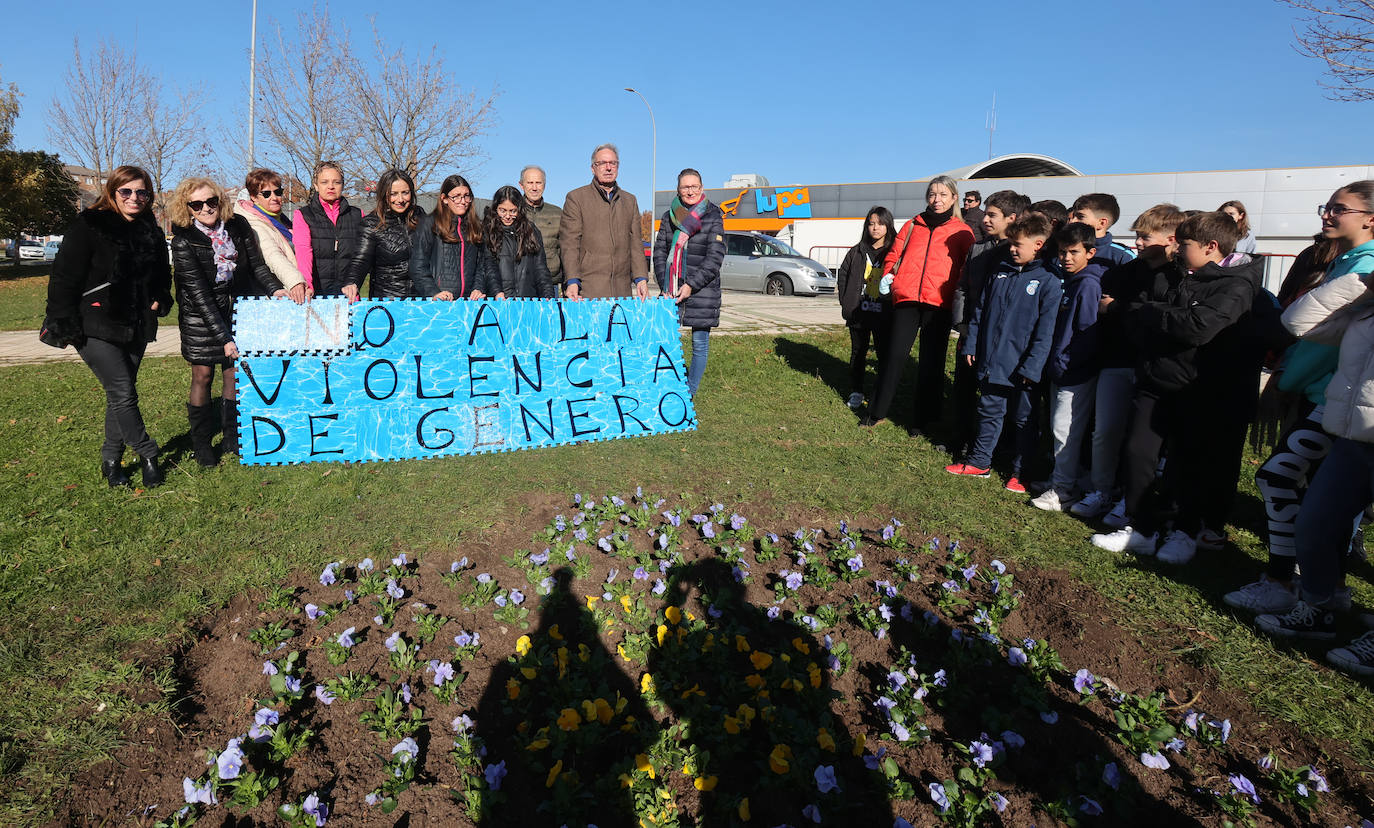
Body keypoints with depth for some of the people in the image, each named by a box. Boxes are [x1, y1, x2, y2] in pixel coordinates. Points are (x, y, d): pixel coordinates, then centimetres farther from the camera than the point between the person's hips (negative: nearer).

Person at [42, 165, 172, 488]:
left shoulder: (152, 232, 10)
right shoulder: (88, 226, -7)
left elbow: (162, 276, 26)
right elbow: (64, 277, -9)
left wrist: (160, 299, 7)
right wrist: (64, 325, -13)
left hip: (136, 328, 6)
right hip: (96, 328, -5)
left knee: (121, 394, 10)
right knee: (123, 393, -12)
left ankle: (111, 460, 20)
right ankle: (148, 456, 0)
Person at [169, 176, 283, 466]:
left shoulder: (238, 226, -6)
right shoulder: (184, 242, -17)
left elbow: (256, 264, 6)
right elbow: (199, 294, -21)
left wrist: (275, 289, -13)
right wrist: (224, 337, -27)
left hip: (235, 309, 3)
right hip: (200, 315, -3)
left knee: (235, 372, 4)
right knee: (203, 376, 3)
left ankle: (232, 439, 17)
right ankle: (201, 444, 17)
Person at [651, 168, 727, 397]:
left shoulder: (713, 218, 0)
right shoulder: (669, 217, 11)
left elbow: (715, 258, -7)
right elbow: (659, 251, 10)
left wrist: (691, 286, -14)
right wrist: (664, 285, -3)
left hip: (702, 291, -3)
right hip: (671, 291, 3)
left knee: (699, 345, 3)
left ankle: (689, 394, 14)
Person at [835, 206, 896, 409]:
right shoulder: (857, 252, 8)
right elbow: (842, 275, 14)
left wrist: (894, 307, -8)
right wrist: (846, 303, 4)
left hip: (884, 315, -2)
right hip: (859, 313, 3)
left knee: (885, 354, 2)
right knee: (858, 353, 11)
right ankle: (856, 393, 21)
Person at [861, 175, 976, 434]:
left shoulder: (962, 232, 10)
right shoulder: (912, 226, 16)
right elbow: (894, 254, 21)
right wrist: (888, 276, 2)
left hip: (939, 304, -1)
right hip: (906, 298, 2)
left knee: (931, 362, 4)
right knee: (895, 355, 0)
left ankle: (924, 419, 14)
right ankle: (878, 412, 12)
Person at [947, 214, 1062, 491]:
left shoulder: (1048, 282, -8)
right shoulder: (1000, 273, 8)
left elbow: (1045, 331, -12)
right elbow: (980, 312, 13)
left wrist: (1032, 366, -16)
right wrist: (971, 346, 9)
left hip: (1021, 368, -5)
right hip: (990, 362, 5)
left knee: (1023, 419, 8)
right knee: (989, 412, 15)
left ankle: (1020, 471, 20)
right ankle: (980, 462, 26)